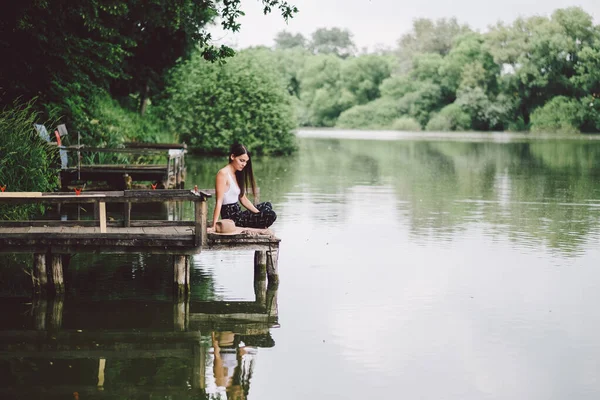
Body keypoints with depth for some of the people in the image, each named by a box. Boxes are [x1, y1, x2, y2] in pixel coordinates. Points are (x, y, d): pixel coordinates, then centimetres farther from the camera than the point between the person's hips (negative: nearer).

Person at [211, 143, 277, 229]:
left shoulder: (237, 174, 15)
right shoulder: (223, 174, -14)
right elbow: (219, 202, -21)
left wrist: (259, 214, 10)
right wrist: (214, 225, -27)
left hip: (238, 214, 10)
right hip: (231, 217, -10)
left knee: (267, 205, 27)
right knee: (270, 215, -18)